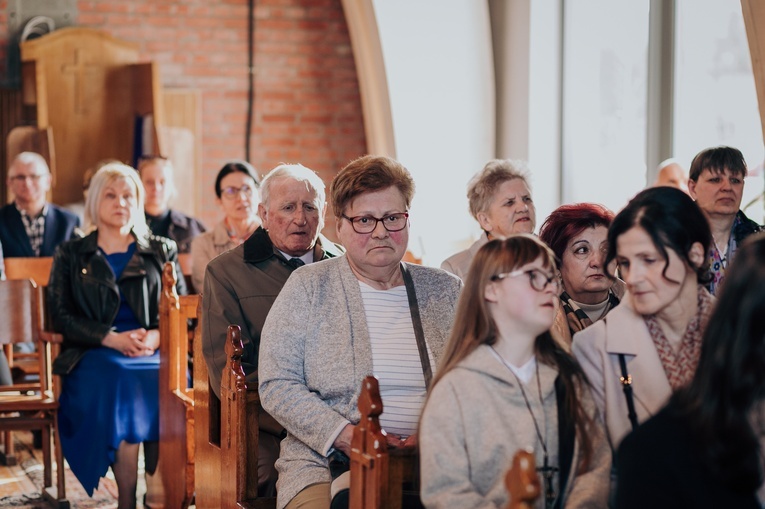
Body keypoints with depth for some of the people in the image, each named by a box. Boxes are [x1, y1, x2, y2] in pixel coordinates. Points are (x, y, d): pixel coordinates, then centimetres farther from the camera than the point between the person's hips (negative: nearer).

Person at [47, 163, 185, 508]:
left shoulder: (162, 251, 21)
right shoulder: (71, 255, 18)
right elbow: (61, 317, 7)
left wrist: (157, 335, -10)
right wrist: (112, 338, -10)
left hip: (155, 352, 1)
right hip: (93, 355, -1)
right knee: (115, 382, -37)